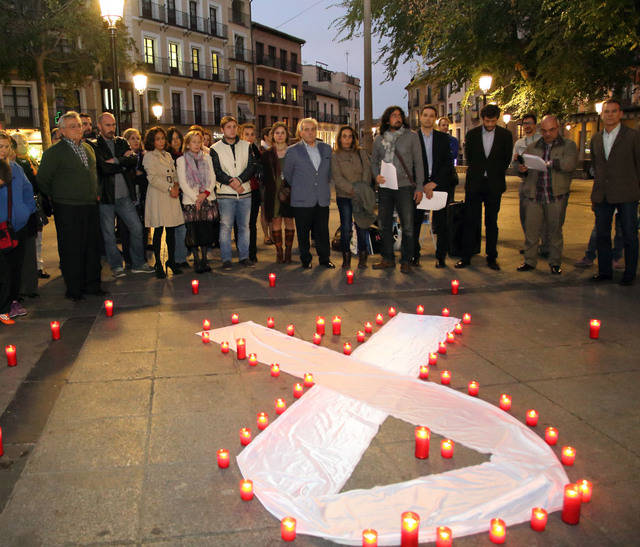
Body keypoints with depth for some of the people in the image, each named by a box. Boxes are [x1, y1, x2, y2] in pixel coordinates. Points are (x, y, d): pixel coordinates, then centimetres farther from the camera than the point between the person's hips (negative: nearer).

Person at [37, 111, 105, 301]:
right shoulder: (54, 152, -7)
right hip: (68, 209, -6)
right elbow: (42, 180, -5)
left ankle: (92, 285, 21)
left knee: (93, 247, 10)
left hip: (90, 206, 6)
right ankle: (74, 290, 9)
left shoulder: (88, 148, 13)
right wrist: (58, 197, 1)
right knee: (71, 250, 0)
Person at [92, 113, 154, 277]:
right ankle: (116, 266, 18)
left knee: (136, 228, 6)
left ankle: (138, 263, 18)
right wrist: (124, 160, -7)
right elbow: (105, 168, -17)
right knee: (109, 234, 5)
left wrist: (116, 161, -15)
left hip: (124, 195, 4)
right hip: (105, 196, -4)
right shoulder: (94, 146, -4)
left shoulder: (121, 142, 12)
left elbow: (134, 160, -5)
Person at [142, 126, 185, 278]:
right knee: (159, 230, -4)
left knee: (172, 230, 6)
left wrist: (176, 186, 0)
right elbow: (153, 177, -10)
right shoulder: (149, 156, -1)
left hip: (171, 196, 6)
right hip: (157, 196, -6)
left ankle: (172, 261, 16)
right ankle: (158, 264, 2)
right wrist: (169, 188, -13)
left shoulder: (168, 155, 19)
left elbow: (174, 174, 20)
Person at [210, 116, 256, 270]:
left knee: (244, 226, 8)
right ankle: (226, 259, 6)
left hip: (245, 192, 3)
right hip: (225, 194, -3)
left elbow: (252, 166, 1)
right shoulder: (215, 149, 2)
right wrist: (231, 183, -16)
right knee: (226, 226, -2)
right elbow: (216, 171, -6)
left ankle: (244, 256, 16)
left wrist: (239, 179, -14)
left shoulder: (246, 146, 10)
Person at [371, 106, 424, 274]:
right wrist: (376, 175, -4)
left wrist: (419, 187, -3)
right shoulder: (379, 139, 10)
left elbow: (418, 162, 2)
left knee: (407, 225, -2)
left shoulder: (411, 136, 3)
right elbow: (374, 161, 17)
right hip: (384, 187, 3)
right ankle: (388, 259, 20)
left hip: (404, 186, -3)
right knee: (385, 225, 8)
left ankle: (406, 261, 8)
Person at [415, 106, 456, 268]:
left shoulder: (444, 138, 9)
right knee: (414, 222, -3)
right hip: (418, 185, -1)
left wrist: (434, 183, -9)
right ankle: (414, 256, 7)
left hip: (440, 183, 1)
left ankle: (441, 257, 11)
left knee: (442, 223, 2)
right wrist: (422, 186, -10)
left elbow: (448, 163, 2)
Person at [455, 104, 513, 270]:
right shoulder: (472, 134, 5)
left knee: (491, 223, 5)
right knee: (470, 222, 0)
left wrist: (495, 175, 5)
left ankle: (492, 258, 11)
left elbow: (506, 160, 7)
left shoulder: (505, 135, 4)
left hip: (494, 184, 0)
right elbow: (468, 157, 10)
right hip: (474, 183, 0)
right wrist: (478, 174, 9)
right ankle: (466, 257, 5)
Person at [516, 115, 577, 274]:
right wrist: (522, 169, -7)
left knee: (555, 231, 5)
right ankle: (529, 261, 14)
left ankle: (555, 263, 16)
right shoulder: (532, 147, 15)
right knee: (531, 230, 2)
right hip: (533, 196, 2)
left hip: (556, 197, -2)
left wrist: (548, 163, -12)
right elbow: (522, 164, 15)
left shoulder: (568, 145, 5)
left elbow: (569, 164, -14)